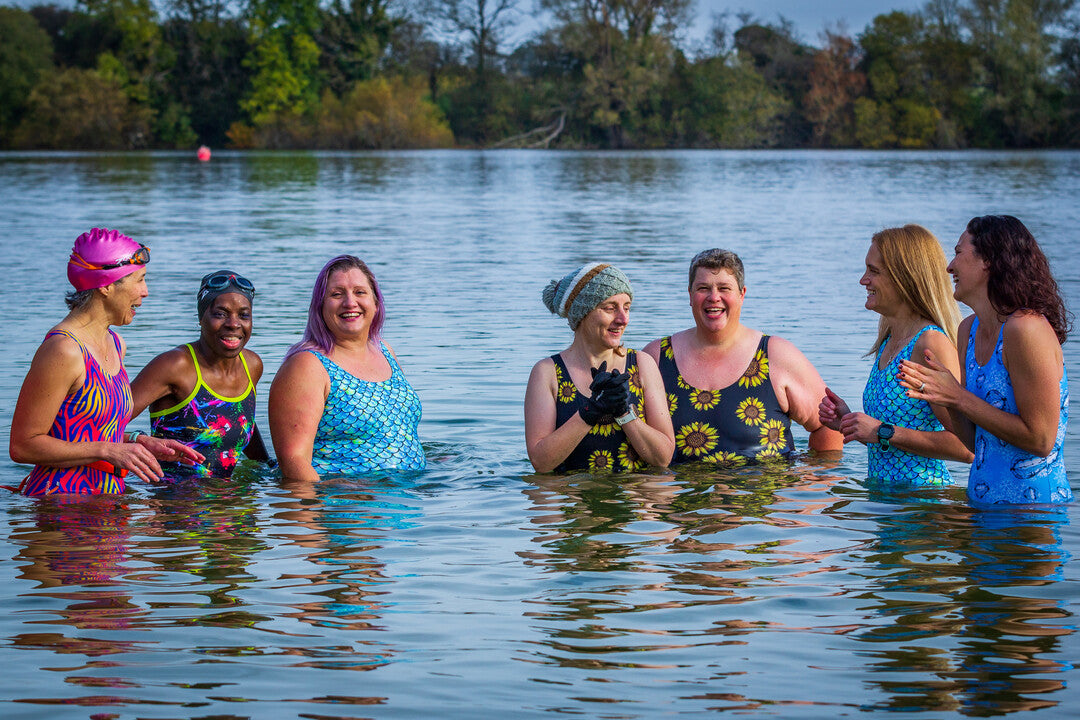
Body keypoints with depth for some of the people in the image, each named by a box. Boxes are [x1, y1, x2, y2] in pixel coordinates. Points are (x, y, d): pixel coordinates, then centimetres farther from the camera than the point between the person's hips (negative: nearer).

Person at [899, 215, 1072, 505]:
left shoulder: (1026, 329, -14)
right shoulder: (970, 329, 10)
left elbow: (1040, 441, -16)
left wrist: (959, 398, -13)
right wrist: (947, 399, -5)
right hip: (982, 503, 7)